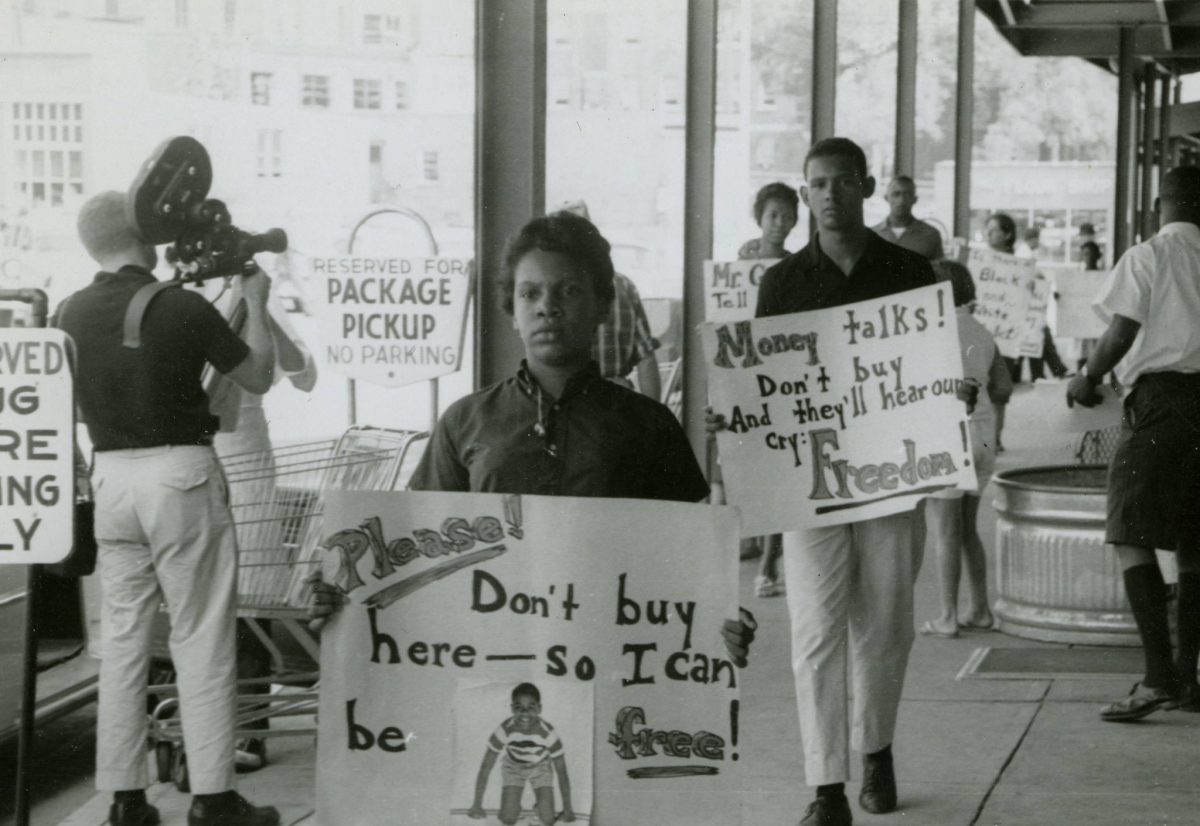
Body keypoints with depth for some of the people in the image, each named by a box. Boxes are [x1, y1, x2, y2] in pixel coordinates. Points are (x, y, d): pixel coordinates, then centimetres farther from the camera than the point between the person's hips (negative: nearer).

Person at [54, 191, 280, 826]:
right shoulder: (182, 307, -12)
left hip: (110, 476, 5)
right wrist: (254, 304, 15)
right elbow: (257, 377, 0)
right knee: (200, 640, 0)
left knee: (122, 639, 9)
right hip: (180, 474, -5)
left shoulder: (73, 314, 2)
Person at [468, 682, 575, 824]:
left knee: (548, 820, -11)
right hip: (513, 767, 0)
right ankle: (513, 804, 21)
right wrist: (477, 806, -17)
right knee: (508, 819, -12)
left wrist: (567, 810, -16)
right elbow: (486, 767, -23)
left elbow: (562, 772, -23)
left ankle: (540, 802, 22)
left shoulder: (547, 733, -36)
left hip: (540, 767, 0)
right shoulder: (504, 730, -35)